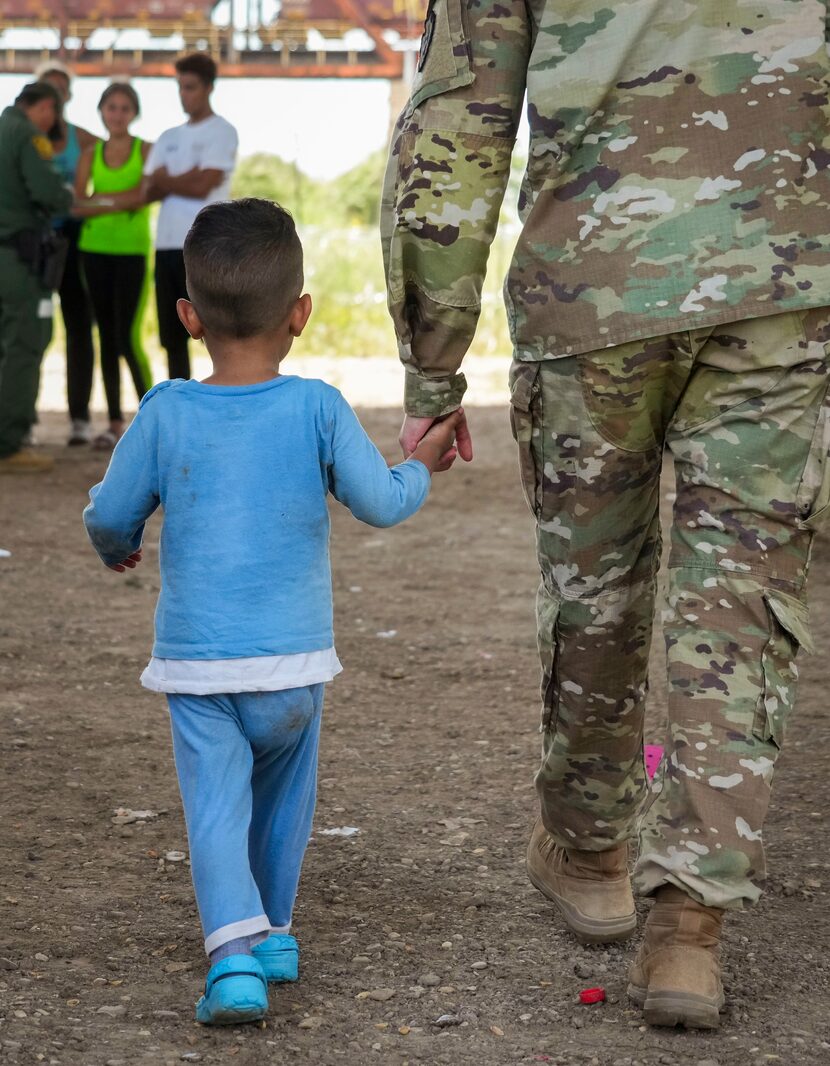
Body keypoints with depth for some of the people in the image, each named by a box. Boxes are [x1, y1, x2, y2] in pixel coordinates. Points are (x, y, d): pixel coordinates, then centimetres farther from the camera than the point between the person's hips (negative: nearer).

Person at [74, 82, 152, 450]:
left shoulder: (147, 151, 2)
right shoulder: (91, 154, 10)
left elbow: (146, 193, -12)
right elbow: (76, 203, 2)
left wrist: (99, 200, -11)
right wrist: (122, 200, -12)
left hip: (132, 251, -4)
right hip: (96, 250, 4)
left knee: (128, 338, -11)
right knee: (107, 337, 6)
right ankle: (115, 423, 10)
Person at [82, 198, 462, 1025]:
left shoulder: (165, 413, -6)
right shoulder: (317, 409, -9)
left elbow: (109, 516, 0)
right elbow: (379, 504, -6)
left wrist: (117, 549, 24)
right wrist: (420, 468, 15)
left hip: (195, 661, -1)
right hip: (293, 658, 1)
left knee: (216, 805, -2)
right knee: (281, 797, 21)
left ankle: (236, 946, -20)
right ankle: (272, 933, 31)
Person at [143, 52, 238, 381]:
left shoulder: (221, 132, 0)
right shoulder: (169, 138, 19)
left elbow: (202, 186, -11)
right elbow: (150, 191, 7)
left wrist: (165, 180, 4)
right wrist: (186, 178, -8)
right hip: (167, 243, 7)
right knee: (173, 337, 8)